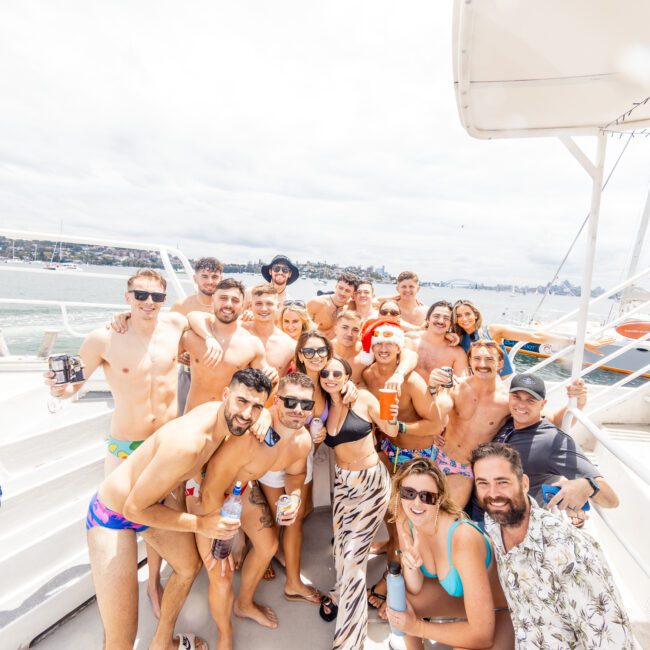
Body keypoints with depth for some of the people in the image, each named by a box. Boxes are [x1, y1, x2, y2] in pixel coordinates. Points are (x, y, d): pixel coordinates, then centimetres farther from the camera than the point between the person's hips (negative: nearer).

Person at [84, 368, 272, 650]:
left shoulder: (220, 412, -16)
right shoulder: (187, 443, -39)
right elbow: (135, 508, -28)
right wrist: (199, 525, -23)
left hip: (158, 497, 8)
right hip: (113, 514, -8)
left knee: (190, 566, 25)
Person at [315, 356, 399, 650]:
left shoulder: (364, 398, -14)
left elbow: (391, 431, -7)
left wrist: (393, 419, -29)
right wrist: (317, 440, -7)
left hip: (372, 482, -5)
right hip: (342, 481, 5)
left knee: (353, 553, -3)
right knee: (341, 546, 14)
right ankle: (341, 595, 46)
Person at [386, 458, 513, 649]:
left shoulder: (463, 539, -37)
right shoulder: (404, 520, -18)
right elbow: (414, 590, -9)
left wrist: (418, 627, -23)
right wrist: (409, 566, -31)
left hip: (494, 615, -6)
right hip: (454, 593, 6)